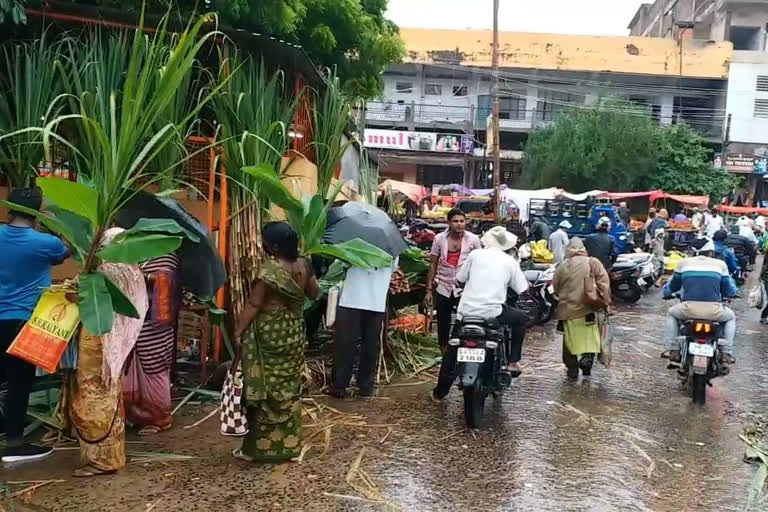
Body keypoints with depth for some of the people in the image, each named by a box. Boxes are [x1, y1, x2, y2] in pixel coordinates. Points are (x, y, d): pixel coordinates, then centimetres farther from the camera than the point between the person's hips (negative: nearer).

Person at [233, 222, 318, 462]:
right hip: (294, 335, 6)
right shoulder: (303, 266, -2)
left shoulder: (269, 270, -20)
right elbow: (314, 293, 14)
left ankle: (258, 447, 12)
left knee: (264, 390, 3)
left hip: (268, 336, -6)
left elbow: (253, 305, -16)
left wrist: (238, 332, -8)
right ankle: (288, 445, 22)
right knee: (289, 390, 14)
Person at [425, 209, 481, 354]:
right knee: (443, 326, 12)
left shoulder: (473, 239, -7)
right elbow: (433, 265, 2)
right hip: (443, 288, 2)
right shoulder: (439, 238, -4)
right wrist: (429, 290, 0)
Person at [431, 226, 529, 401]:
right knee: (522, 319, 26)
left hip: (467, 311, 2)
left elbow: (460, 279, 12)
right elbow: (522, 290, 6)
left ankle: (440, 391, 23)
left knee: (453, 350, 19)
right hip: (493, 312, -2)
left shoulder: (475, 254, 7)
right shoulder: (510, 261, 5)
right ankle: (513, 361, 21)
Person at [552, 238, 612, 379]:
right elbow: (603, 282, -10)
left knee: (570, 340, 14)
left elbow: (555, 289, 14)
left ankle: (572, 368, 16)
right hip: (587, 309, -2)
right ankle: (587, 356, -19)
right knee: (590, 337, 5)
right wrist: (605, 300, -6)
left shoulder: (562, 267, 8)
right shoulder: (593, 263, -1)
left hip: (567, 309, 3)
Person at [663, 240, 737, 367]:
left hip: (689, 310, 0)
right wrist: (730, 279, 40)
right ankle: (726, 353, 23)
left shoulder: (683, 263, 11)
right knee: (730, 317, 34)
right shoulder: (720, 264, 9)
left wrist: (667, 293, 47)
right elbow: (730, 291, 17)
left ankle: (674, 351, 24)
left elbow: (671, 286, 23)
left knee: (672, 314, 33)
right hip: (714, 312, 0)